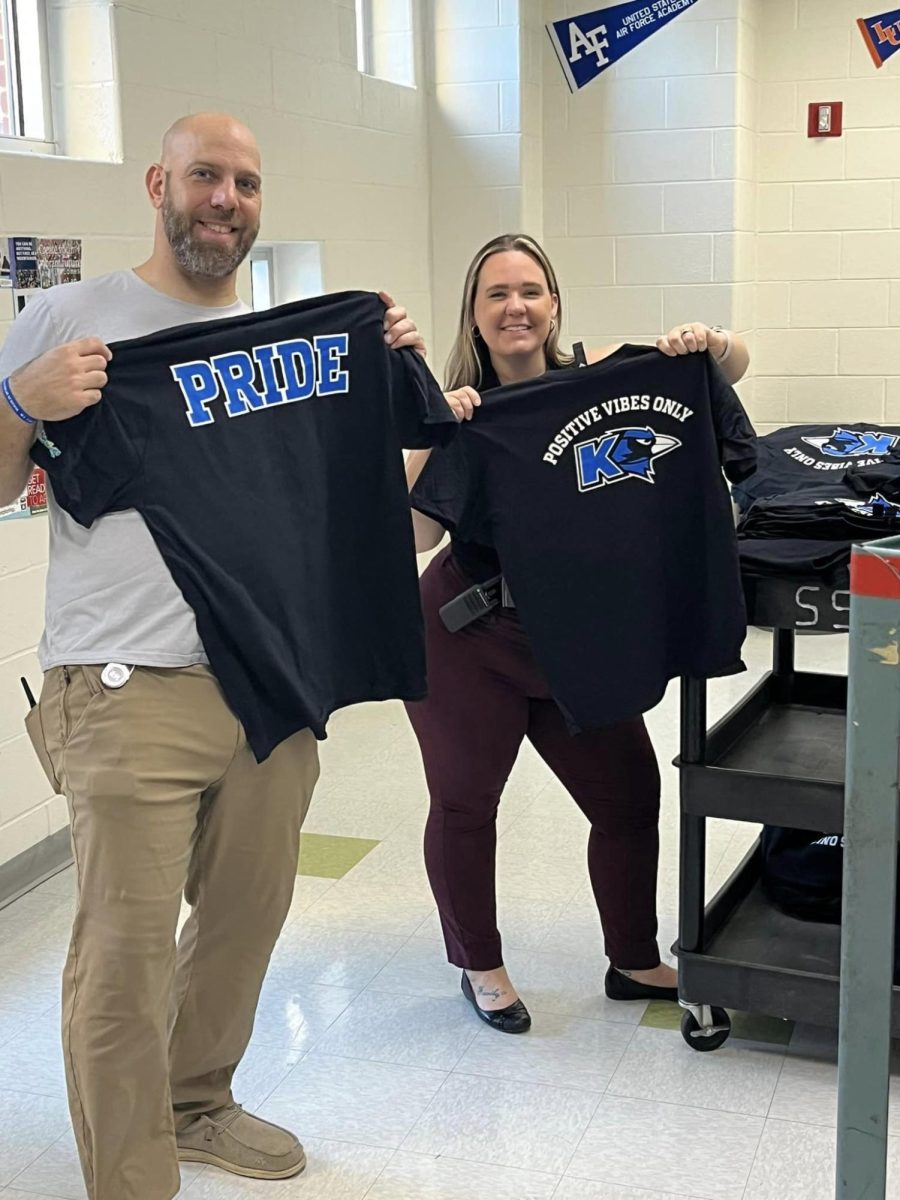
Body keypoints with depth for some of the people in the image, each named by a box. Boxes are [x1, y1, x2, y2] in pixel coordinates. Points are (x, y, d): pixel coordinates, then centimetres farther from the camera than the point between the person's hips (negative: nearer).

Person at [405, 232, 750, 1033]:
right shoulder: (457, 410, -8)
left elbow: (733, 369, 1)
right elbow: (416, 535, -17)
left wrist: (708, 344, -21)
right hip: (469, 635, -3)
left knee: (631, 794, 11)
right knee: (464, 802, 9)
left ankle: (636, 963, 33)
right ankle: (480, 967, 33)